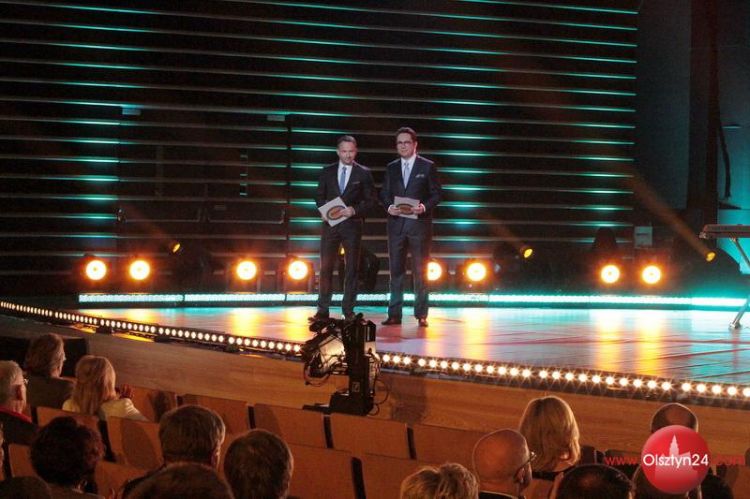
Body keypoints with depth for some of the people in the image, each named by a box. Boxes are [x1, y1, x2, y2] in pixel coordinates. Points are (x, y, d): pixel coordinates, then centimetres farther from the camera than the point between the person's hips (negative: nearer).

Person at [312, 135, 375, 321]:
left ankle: (348, 310, 8)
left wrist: (354, 210, -15)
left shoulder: (363, 173, 3)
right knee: (326, 267, 0)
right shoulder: (327, 172, 9)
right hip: (330, 223, 2)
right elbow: (319, 196, 12)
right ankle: (323, 309, 4)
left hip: (352, 224, -2)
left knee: (352, 268, 2)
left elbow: (370, 199, 1)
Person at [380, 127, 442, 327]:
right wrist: (389, 207, -8)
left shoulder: (427, 166, 3)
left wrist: (425, 207, -17)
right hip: (396, 224, 3)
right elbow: (384, 194, 13)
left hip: (419, 223, -3)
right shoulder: (391, 168, 13)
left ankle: (421, 314, 3)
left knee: (420, 271, -1)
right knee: (396, 269, 4)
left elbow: (436, 194, 1)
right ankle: (394, 314, 6)